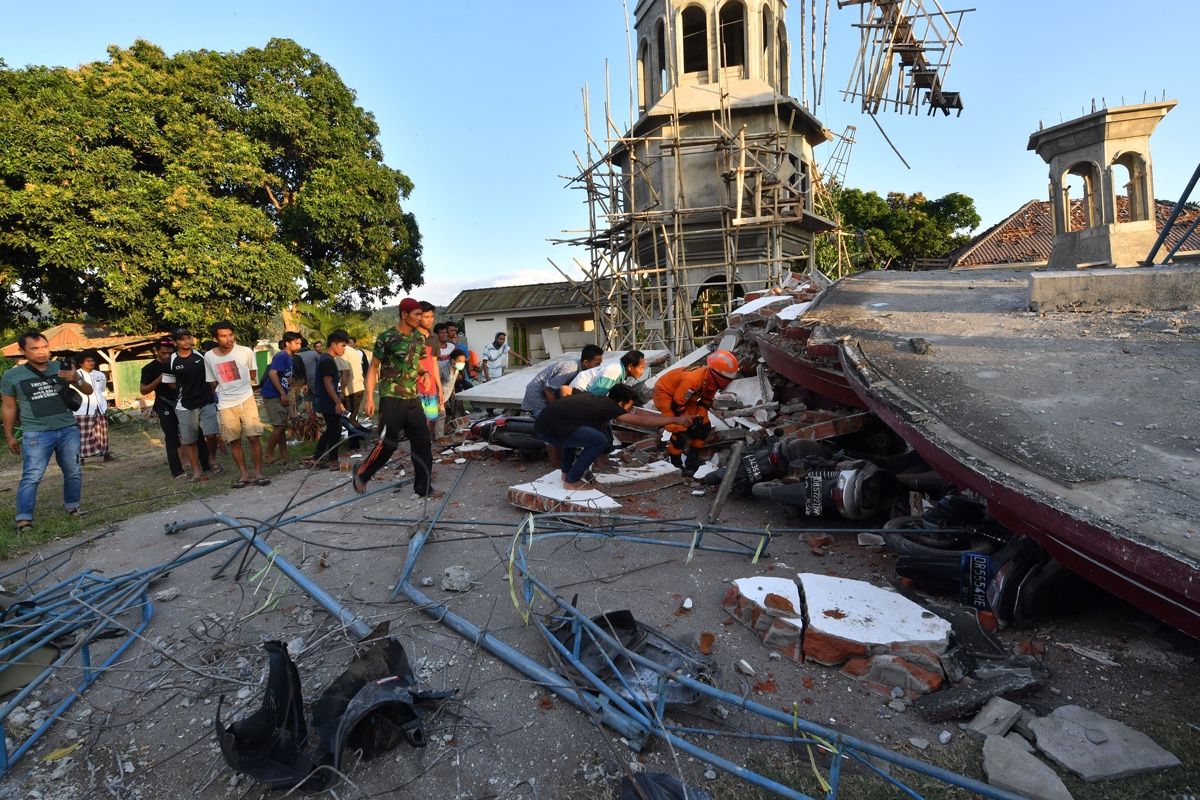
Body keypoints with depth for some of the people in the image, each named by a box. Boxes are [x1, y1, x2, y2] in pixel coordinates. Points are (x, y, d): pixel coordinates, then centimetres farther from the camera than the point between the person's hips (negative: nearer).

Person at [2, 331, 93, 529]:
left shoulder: (62, 368, 4)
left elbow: (89, 391, 7)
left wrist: (77, 380, -15)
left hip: (68, 430, 2)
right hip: (36, 433, -2)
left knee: (74, 472, 6)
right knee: (31, 477, -8)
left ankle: (72, 506, 21)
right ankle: (24, 518, -3)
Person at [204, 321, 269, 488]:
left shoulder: (246, 352, -6)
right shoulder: (209, 357, -1)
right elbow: (212, 383, 12)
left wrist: (238, 385, 12)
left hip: (247, 400, -2)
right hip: (225, 405, 2)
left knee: (254, 437, -6)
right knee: (234, 441, 6)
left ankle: (258, 473, 3)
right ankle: (244, 474, 16)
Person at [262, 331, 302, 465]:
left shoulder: (291, 358, 13)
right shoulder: (281, 356, -14)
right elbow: (272, 373, -25)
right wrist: (283, 393, -24)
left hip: (281, 396, 9)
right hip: (273, 396, -9)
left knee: (283, 425, 10)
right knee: (280, 425, -9)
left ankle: (284, 456, 14)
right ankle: (268, 455, 2)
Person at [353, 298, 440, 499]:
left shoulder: (420, 337, 7)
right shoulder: (386, 338, -9)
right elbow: (373, 368, -5)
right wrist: (369, 397, -12)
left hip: (413, 399, 6)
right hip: (391, 399, -6)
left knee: (423, 443, 4)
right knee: (387, 443, -4)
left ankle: (424, 487, 13)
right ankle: (361, 474, 20)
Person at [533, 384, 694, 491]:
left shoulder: (594, 399, 21)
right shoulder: (609, 407, -2)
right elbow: (642, 422, -1)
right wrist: (676, 420, 5)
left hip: (541, 424, 9)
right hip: (552, 429, -9)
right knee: (600, 441, -9)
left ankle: (566, 471, 30)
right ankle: (572, 481, 1)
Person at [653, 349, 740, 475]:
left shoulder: (713, 380, -15)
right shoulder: (693, 379, -40)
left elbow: (706, 401, 2)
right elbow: (677, 405, -31)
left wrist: (700, 417, -10)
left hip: (685, 395, 8)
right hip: (665, 393, -8)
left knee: (704, 427, 3)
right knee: (681, 431, -19)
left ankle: (692, 459, 19)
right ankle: (675, 464, 1)